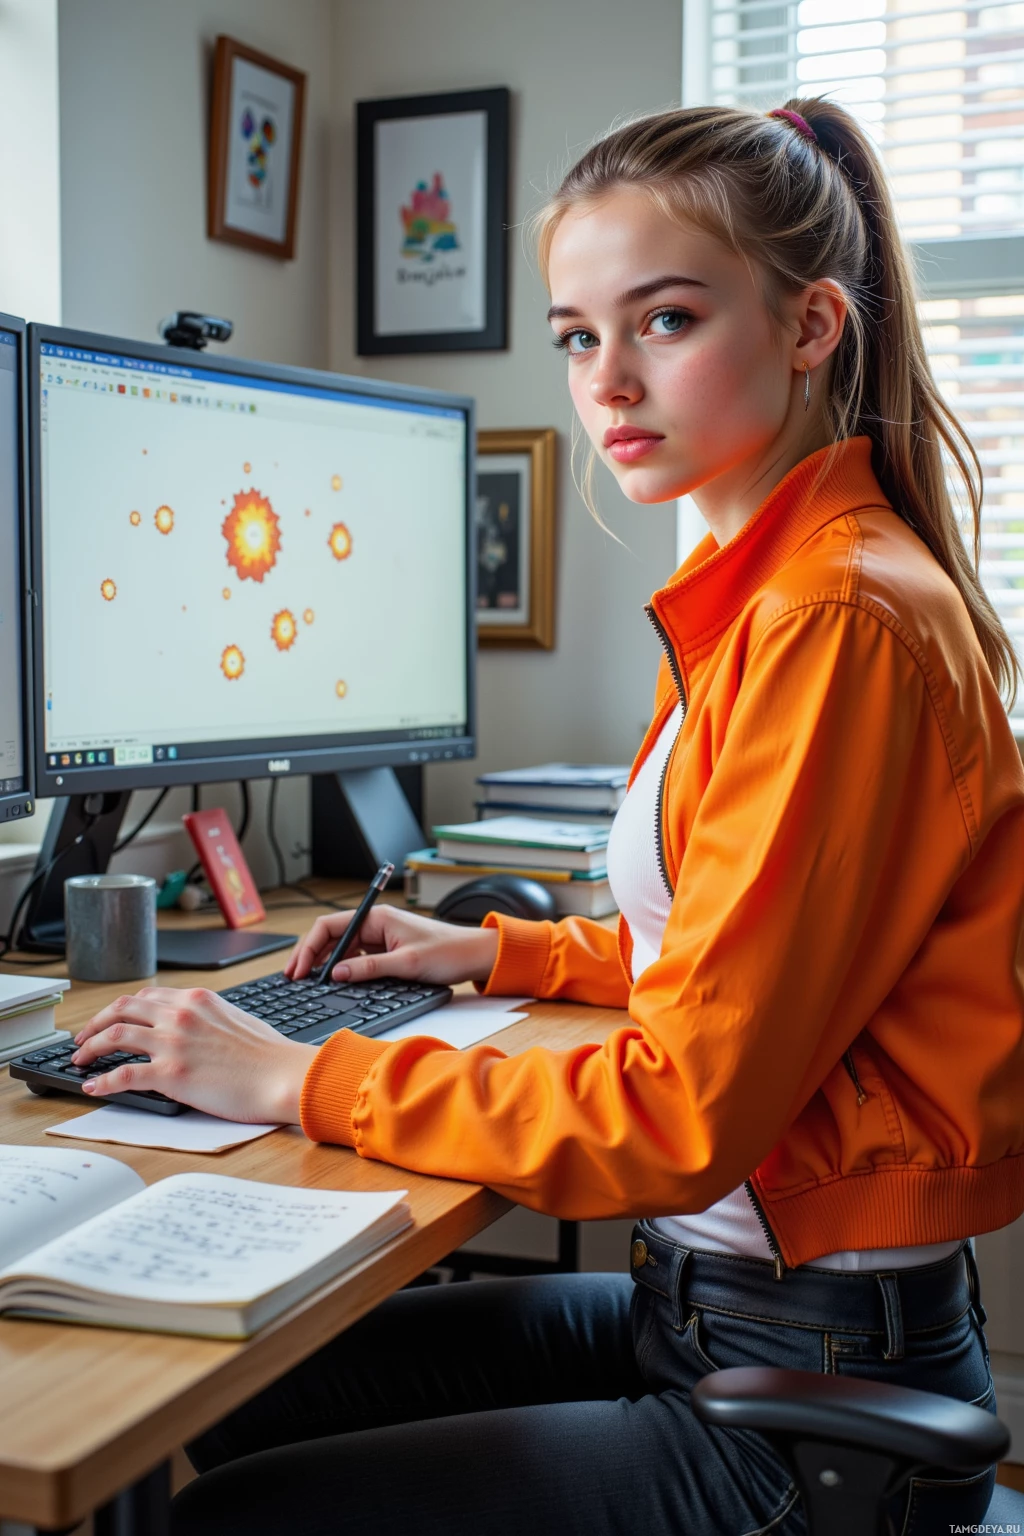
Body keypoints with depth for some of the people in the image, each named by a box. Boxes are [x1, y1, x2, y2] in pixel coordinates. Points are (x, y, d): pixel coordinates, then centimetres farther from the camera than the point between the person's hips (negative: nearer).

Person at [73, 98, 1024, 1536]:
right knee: (230, 1400, 15)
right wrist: (499, 953, 20)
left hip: (811, 1381, -9)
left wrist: (307, 1080, -16)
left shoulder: (842, 618, -23)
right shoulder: (767, 588, 8)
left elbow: (682, 1114, -23)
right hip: (701, 1299, 9)